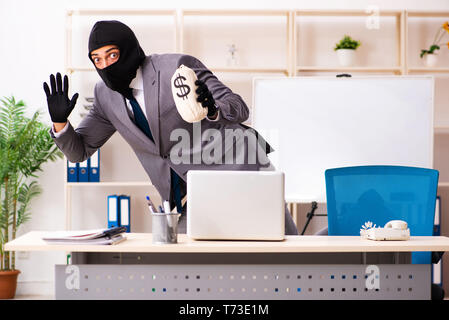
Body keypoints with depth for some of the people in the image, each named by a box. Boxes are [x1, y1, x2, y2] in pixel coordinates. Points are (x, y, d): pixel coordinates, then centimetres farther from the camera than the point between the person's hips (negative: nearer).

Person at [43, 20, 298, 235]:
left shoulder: (178, 66, -15)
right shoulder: (106, 95, 2)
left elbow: (240, 109, -14)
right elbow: (79, 151, 10)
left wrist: (212, 110, -37)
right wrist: (59, 121, -11)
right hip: (192, 199, 5)